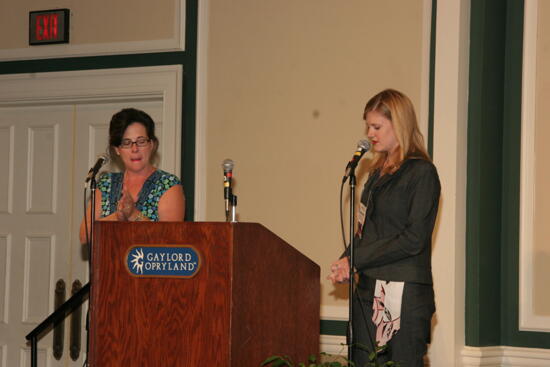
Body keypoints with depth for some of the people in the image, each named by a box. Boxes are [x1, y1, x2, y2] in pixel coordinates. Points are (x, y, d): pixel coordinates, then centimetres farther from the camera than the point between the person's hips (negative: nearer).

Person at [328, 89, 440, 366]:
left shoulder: (421, 173, -7)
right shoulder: (378, 173, 17)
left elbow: (414, 239, -14)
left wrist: (355, 260, -12)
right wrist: (346, 263, 1)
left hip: (405, 294, -7)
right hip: (369, 289, 8)